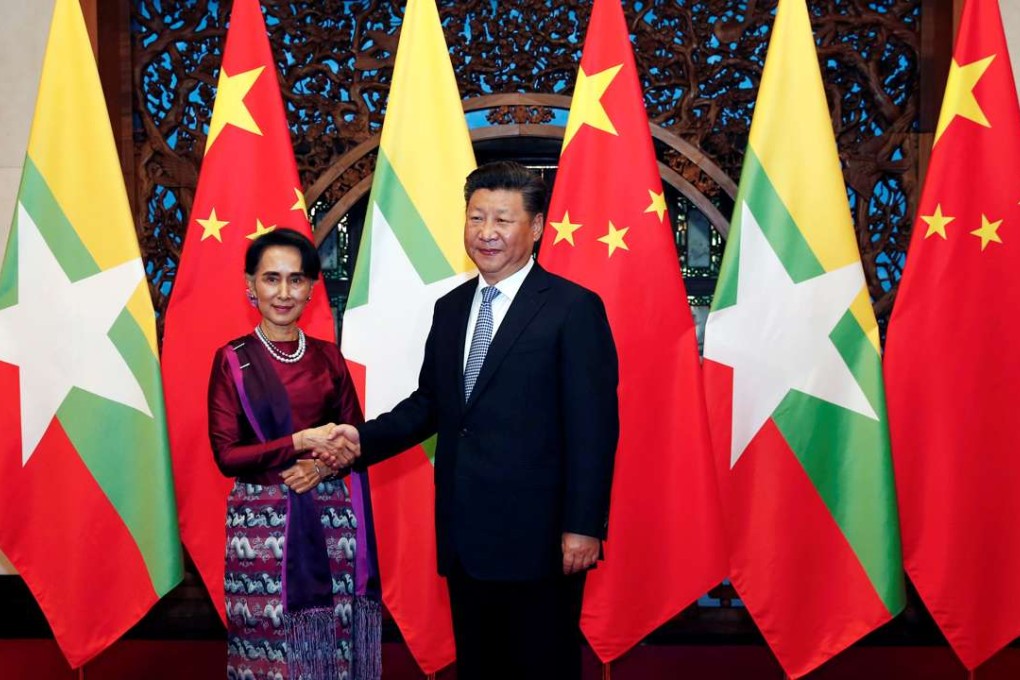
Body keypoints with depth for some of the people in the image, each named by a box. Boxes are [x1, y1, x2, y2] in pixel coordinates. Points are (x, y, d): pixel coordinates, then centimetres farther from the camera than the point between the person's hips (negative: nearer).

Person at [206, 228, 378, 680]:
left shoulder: (328, 356, 6)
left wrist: (323, 466, -11)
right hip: (262, 521, -3)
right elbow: (226, 455, -8)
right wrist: (301, 442, -17)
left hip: (329, 518, 3)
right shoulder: (232, 359, -3)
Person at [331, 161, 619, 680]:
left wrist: (583, 526, -15)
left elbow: (593, 427, -12)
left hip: (536, 536, -6)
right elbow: (430, 403, 15)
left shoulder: (574, 308, -9)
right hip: (464, 539, 6)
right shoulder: (450, 308, 12)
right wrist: (365, 438, -1)